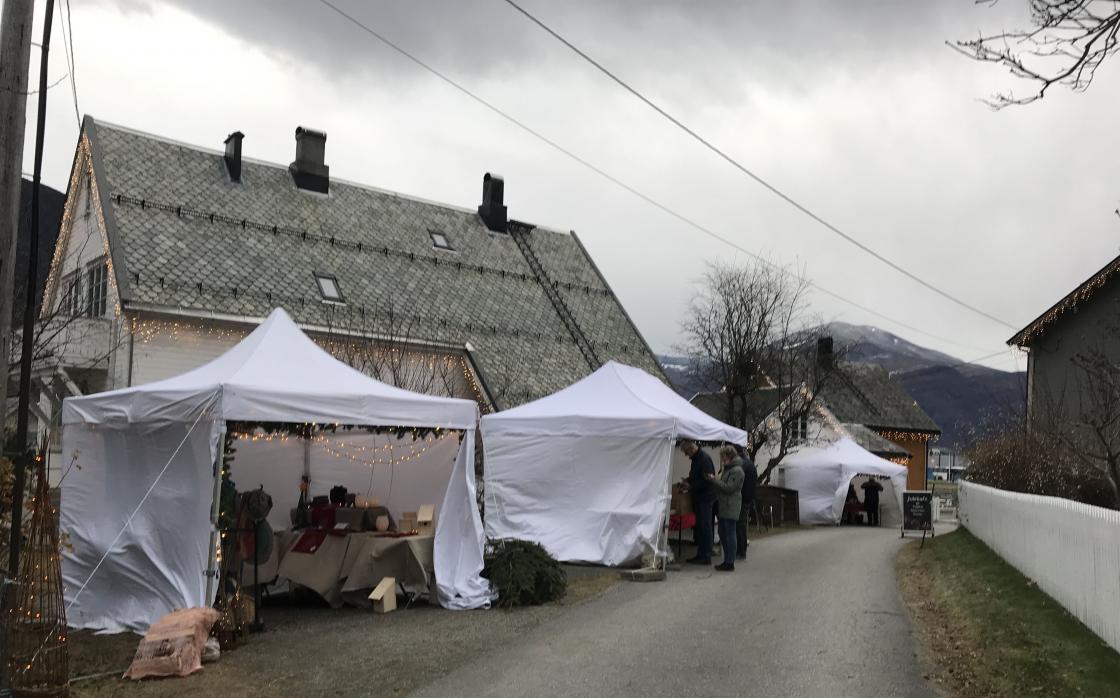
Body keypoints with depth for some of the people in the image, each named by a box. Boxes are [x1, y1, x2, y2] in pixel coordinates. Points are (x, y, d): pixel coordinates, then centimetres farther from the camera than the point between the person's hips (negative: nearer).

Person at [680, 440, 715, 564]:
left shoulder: (704, 459, -17)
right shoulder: (696, 458, 14)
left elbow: (707, 480, -23)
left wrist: (691, 486, -17)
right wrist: (687, 481, 9)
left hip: (705, 499, -10)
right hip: (698, 498, 10)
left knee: (704, 527, -5)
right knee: (699, 527, 12)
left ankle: (705, 556, -1)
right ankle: (701, 554, 18)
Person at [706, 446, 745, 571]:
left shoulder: (737, 471, -12)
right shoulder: (727, 469, 20)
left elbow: (729, 488, -19)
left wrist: (714, 480, -15)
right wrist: (714, 481, 7)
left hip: (731, 507, -10)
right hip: (724, 506, 10)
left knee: (730, 535, -7)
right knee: (722, 534, 13)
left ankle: (730, 563, -4)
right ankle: (726, 561, 20)